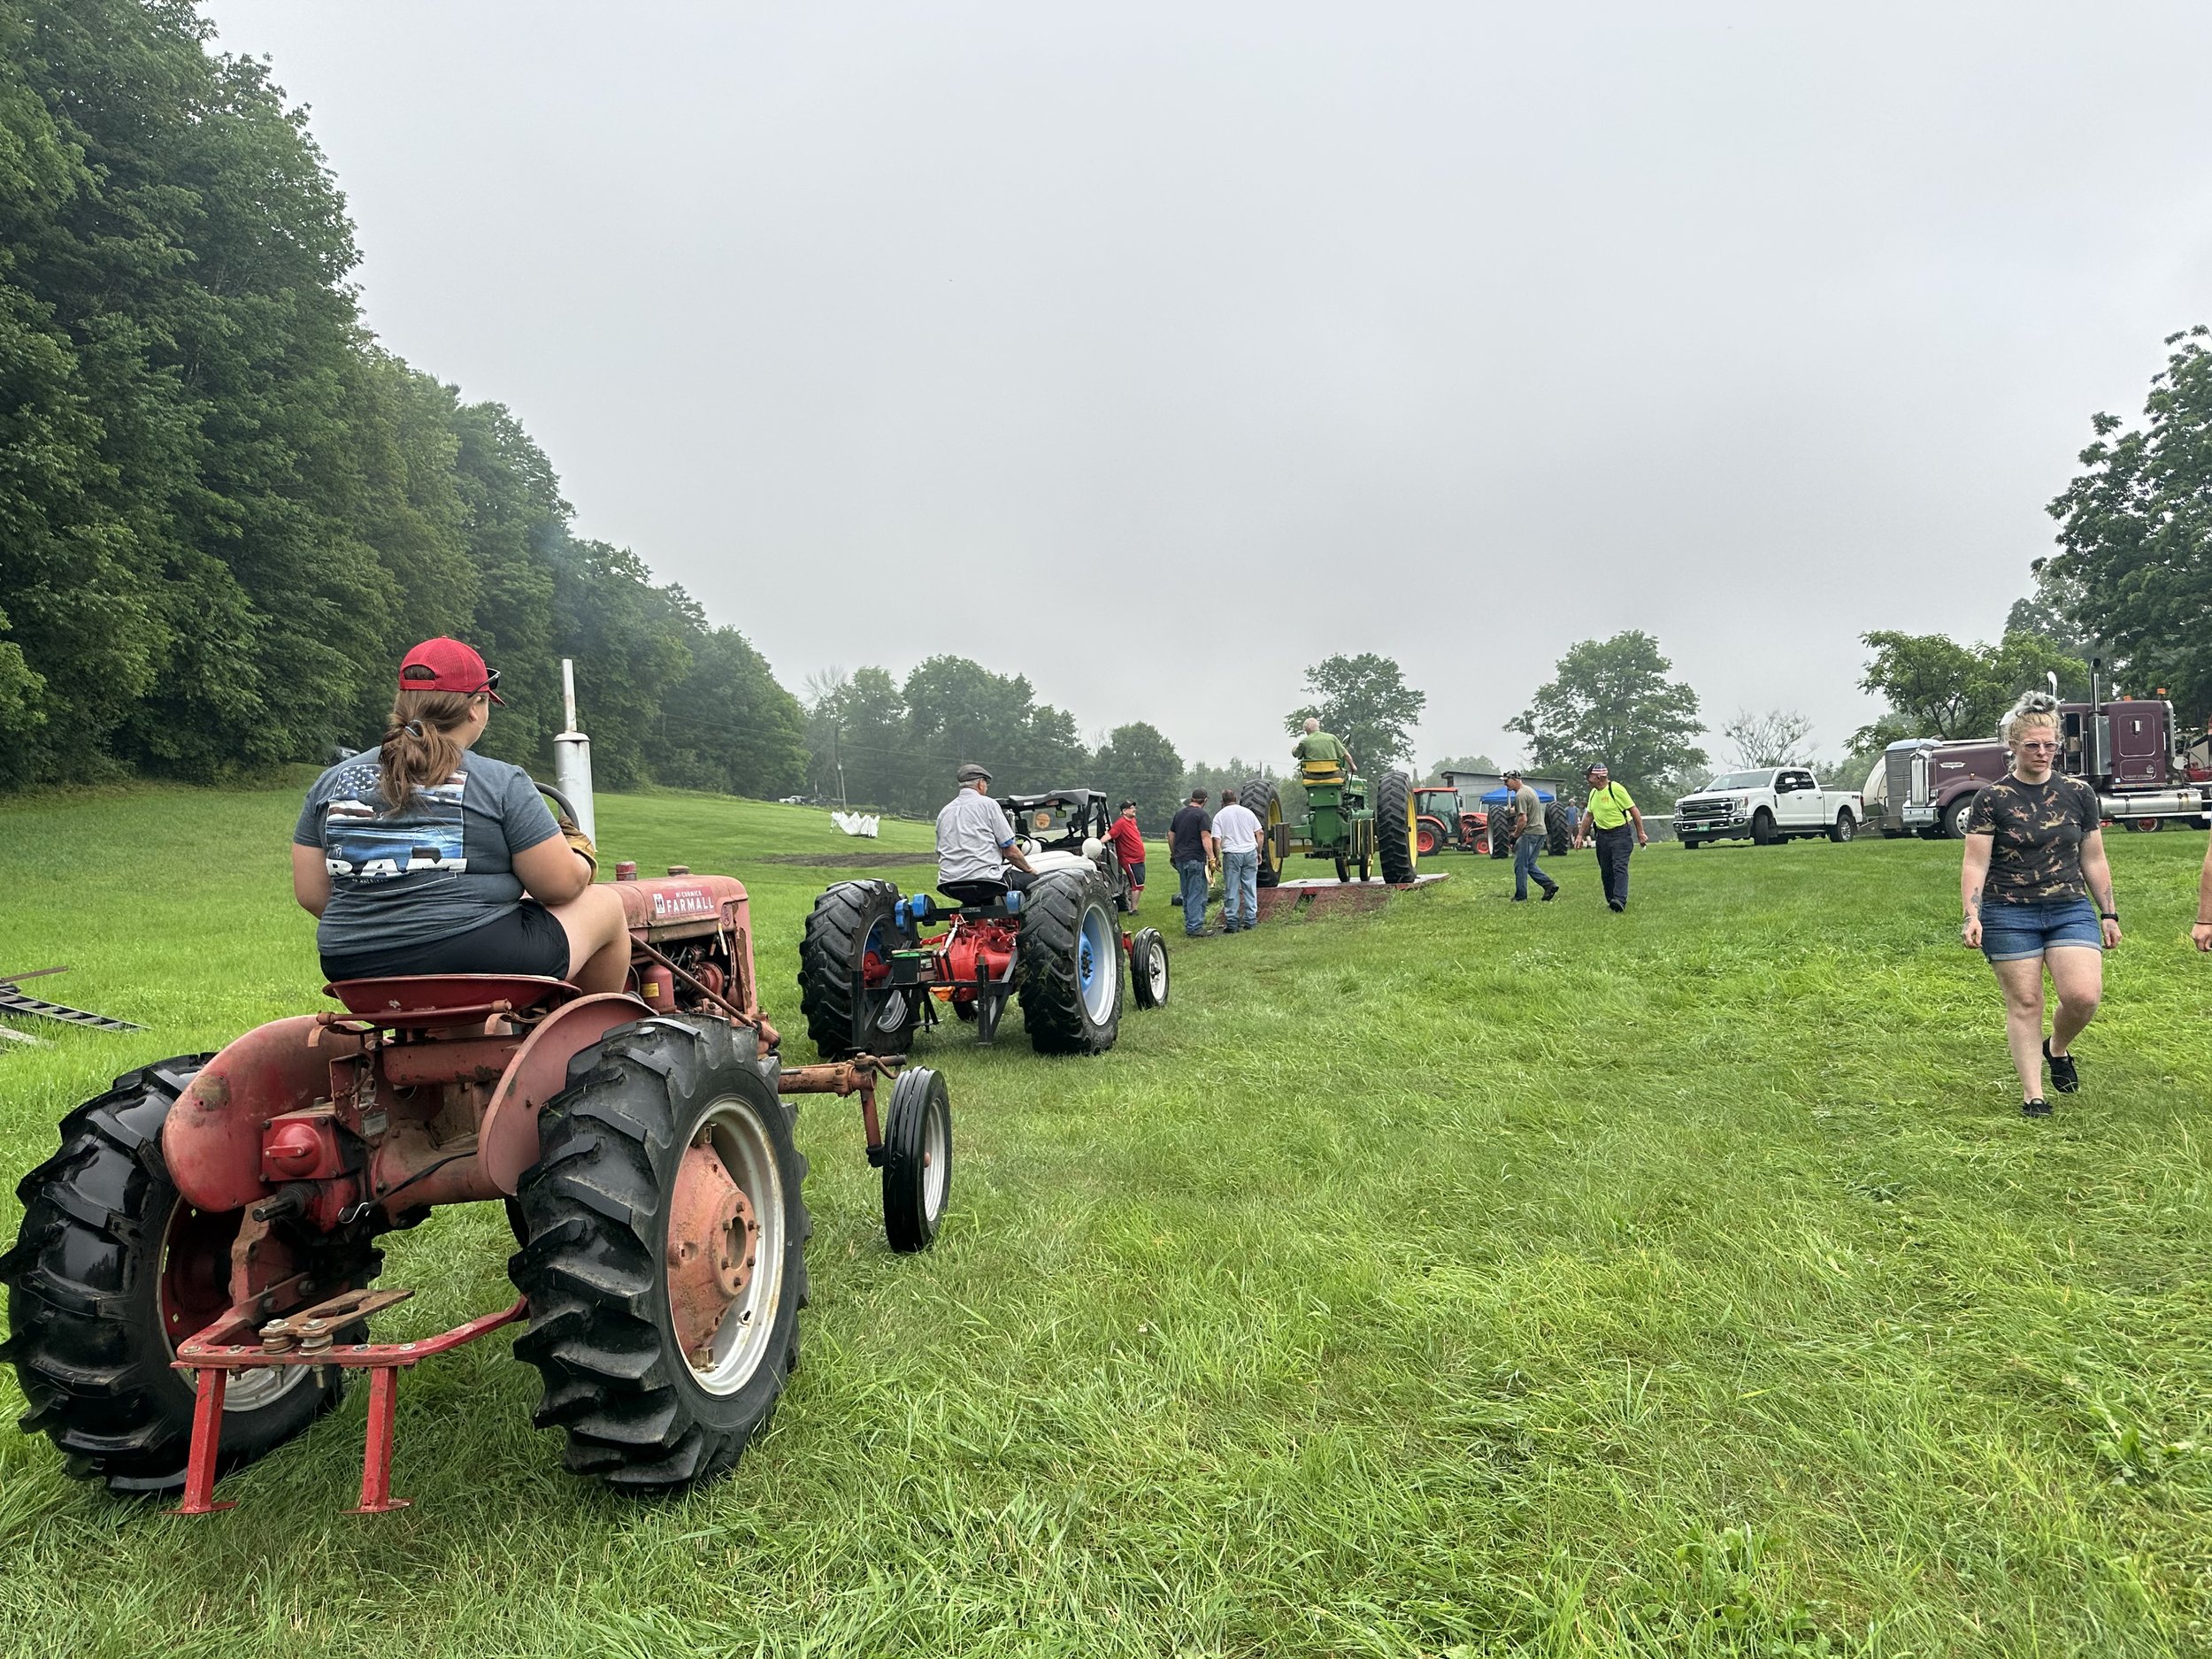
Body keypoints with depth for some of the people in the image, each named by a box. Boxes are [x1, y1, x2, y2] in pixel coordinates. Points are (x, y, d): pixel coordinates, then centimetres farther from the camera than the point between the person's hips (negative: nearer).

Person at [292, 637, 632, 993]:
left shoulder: (330, 783, 6)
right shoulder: (501, 782, -9)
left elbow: (310, 894, 8)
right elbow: (561, 884, -8)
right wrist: (583, 862, 15)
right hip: (477, 963, -7)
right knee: (606, 903, 15)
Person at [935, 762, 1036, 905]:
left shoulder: (944, 812, 17)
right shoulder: (987, 804, 1)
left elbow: (940, 854, 22)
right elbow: (1010, 850, -2)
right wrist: (1030, 870, 13)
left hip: (949, 887, 7)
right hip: (984, 880, -7)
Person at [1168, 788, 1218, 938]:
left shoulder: (1179, 814, 14)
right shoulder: (1202, 815, -9)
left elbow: (1170, 835, 20)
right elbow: (1205, 837, -17)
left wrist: (1173, 854, 30)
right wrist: (1212, 858, -18)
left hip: (1180, 858, 7)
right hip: (1195, 859, -7)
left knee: (1187, 894, 15)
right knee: (1197, 894, -5)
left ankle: (1189, 924, 21)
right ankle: (1195, 927, -7)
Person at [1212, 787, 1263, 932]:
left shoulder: (1219, 816, 0)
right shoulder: (1248, 812, 8)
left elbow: (1217, 840, -7)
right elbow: (1259, 833, 8)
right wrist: (1259, 852, 17)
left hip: (1231, 855, -3)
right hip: (1250, 852, 3)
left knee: (1231, 890, 2)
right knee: (1250, 888, 8)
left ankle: (1232, 923, 4)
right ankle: (1250, 921, 10)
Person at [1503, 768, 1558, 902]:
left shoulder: (1520, 795, -15)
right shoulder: (1530, 790, 17)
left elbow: (1523, 819, -20)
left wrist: (1515, 836, -11)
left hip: (1529, 832, -10)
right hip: (1540, 831, 10)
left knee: (1521, 865, -3)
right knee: (1529, 864, 15)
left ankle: (1520, 897, 0)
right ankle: (1549, 885, 5)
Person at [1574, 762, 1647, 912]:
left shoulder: (1616, 789, -13)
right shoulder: (1593, 793, 10)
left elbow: (1634, 811, -10)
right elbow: (1589, 816, 21)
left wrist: (1640, 833, -10)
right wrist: (1580, 835, 17)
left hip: (1620, 833, -8)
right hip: (1602, 835, 8)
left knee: (1619, 867, -17)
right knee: (1606, 871, 7)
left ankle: (1620, 900, -28)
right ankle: (1611, 902, 14)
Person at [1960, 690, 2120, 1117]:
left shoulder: (2079, 793, 6)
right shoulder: (1993, 799, -3)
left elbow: (2093, 860, 13)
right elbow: (1975, 863, -4)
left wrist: (2109, 914, 13)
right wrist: (1971, 915, -15)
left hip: (2071, 909, 3)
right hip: (2009, 915, -2)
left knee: (2084, 995, -12)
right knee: (2024, 1002, 0)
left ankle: (2058, 1048, 21)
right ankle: (2032, 1094, 10)